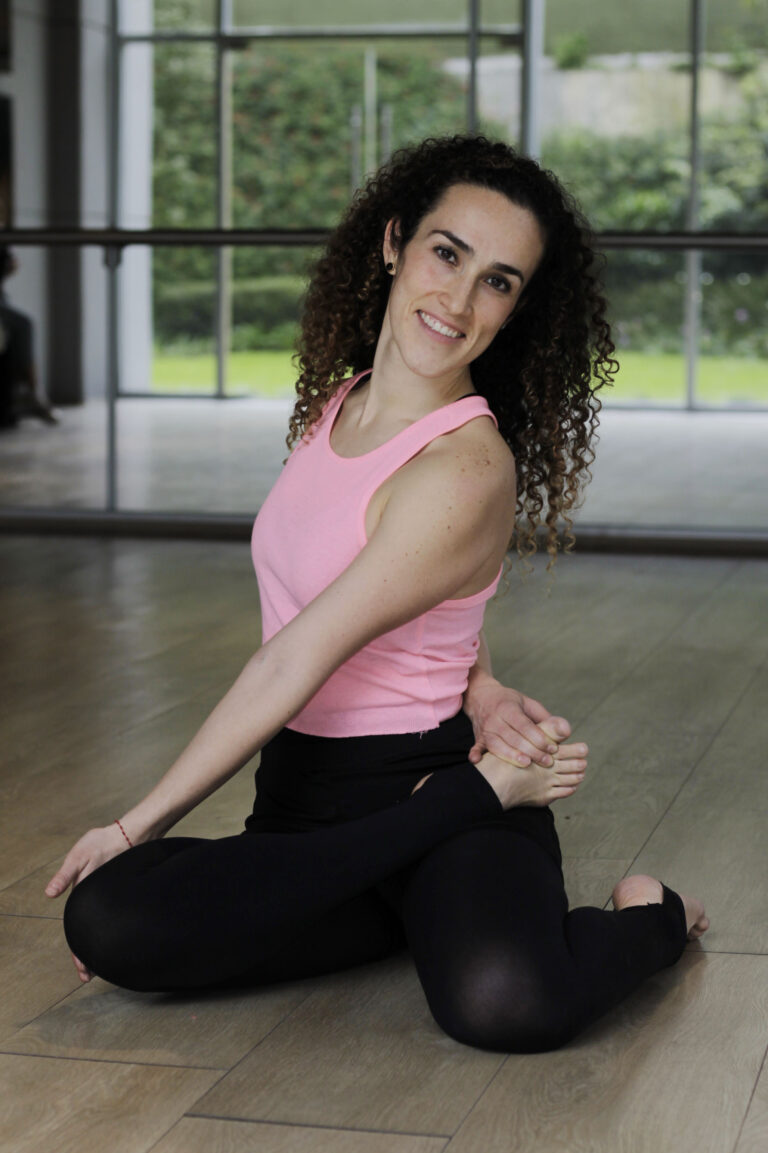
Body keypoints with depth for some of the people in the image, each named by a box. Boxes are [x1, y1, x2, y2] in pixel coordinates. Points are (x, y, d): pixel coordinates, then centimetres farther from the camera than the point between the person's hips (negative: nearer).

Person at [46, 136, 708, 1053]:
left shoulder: (467, 472, -20)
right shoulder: (338, 400, 7)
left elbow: (295, 667, -18)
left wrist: (135, 826, -12)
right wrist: (478, 687, -1)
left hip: (427, 778, -7)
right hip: (304, 797, 7)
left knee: (504, 1003, -38)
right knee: (106, 922, -22)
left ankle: (646, 917, -1)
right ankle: (429, 912, -3)